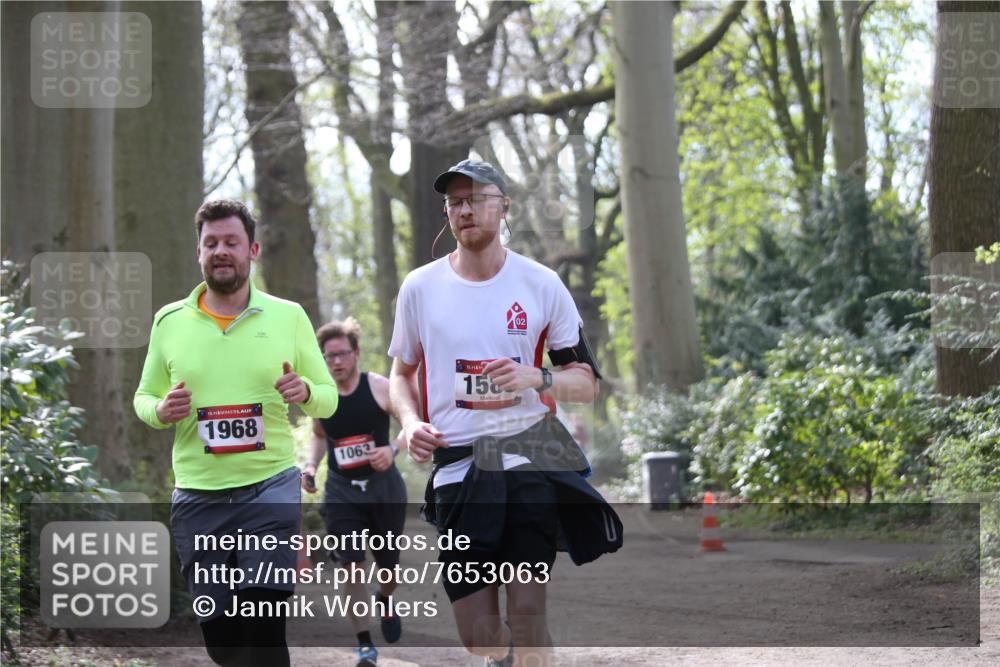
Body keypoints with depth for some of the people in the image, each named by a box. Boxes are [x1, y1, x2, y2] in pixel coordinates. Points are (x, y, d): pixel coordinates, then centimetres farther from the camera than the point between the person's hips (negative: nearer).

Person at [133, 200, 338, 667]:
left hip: (270, 486, -2)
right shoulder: (169, 321, 7)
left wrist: (306, 391, -15)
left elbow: (328, 399, 8)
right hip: (196, 496, 2)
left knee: (263, 628, -15)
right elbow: (143, 397, 15)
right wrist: (161, 410, -9)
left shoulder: (289, 317, 4)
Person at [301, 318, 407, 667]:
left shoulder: (379, 387, -12)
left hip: (383, 485, -1)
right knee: (352, 565, -10)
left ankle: (385, 602, 46)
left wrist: (393, 449, -26)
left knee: (389, 565, 10)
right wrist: (311, 464, 2)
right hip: (341, 491, 1)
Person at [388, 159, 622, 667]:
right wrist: (410, 421, -2)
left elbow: (586, 383, 5)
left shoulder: (541, 285, 2)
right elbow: (401, 372, 19)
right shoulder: (420, 287, 6)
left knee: (527, 613, -10)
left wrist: (536, 379, -15)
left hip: (528, 458, -2)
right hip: (455, 463, 2)